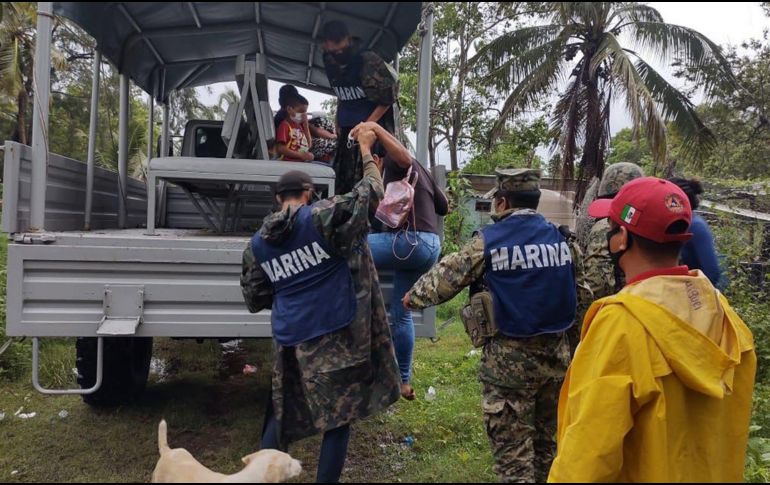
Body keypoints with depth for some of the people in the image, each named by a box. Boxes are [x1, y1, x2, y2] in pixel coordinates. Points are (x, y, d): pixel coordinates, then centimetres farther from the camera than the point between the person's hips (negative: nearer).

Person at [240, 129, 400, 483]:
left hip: (290, 340, 5)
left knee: (283, 414, 21)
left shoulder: (257, 244, 8)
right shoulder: (321, 217, -7)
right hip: (334, 335, -5)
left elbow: (254, 300, 14)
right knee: (336, 419, 5)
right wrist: (366, 150, 11)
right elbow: (370, 192, -3)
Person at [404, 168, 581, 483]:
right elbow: (581, 291, 12)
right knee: (545, 439, 22)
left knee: (512, 447, 5)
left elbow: (446, 278, -2)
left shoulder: (489, 241, -10)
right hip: (556, 353, 6)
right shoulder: (562, 238, 3)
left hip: (509, 357, -5)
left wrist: (415, 296, 15)